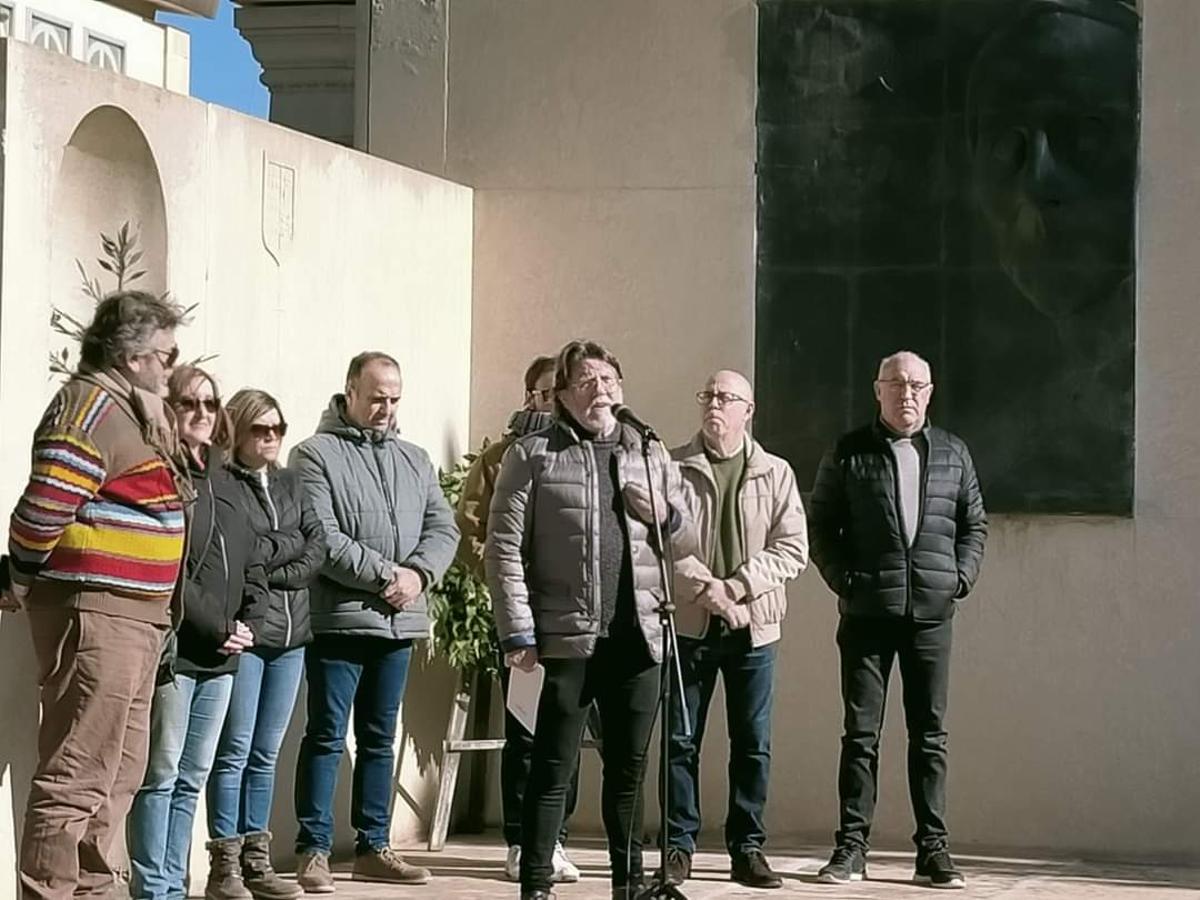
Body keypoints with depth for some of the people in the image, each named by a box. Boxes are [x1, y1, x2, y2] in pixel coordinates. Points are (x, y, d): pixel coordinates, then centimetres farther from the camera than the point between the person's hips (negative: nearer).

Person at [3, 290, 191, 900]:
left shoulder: (132, 412, 19)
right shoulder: (93, 406, -14)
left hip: (134, 618, 10)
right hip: (95, 610, -10)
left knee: (120, 770, 17)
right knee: (78, 774, -9)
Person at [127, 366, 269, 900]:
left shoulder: (220, 480, 18)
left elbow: (250, 564, 20)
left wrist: (248, 624, 3)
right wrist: (220, 627, -14)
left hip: (221, 657, 8)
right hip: (174, 651, -8)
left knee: (192, 779, 11)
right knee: (161, 777, -4)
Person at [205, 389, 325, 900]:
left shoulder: (291, 485, 18)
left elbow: (316, 552, 9)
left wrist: (269, 567, -7)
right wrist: (289, 543, -3)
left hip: (291, 631, 6)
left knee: (266, 754, 9)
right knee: (235, 751, -6)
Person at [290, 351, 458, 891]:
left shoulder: (414, 460, 15)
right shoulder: (316, 455, -5)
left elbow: (442, 527, 10)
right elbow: (321, 538, -15)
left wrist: (418, 574, -9)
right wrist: (386, 574, -17)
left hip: (399, 623, 6)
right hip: (339, 619, -6)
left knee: (379, 739, 12)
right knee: (326, 738, -3)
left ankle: (372, 848, 18)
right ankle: (313, 851, 1)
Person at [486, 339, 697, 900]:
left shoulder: (651, 456, 14)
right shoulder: (532, 455, 1)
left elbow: (688, 543, 20)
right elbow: (504, 548, -4)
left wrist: (665, 515, -2)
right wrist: (519, 633, -11)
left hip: (636, 638, 4)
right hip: (564, 639, -4)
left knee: (629, 768, 11)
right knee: (552, 769, -1)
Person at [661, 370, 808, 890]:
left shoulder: (775, 474, 5)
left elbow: (792, 549, -1)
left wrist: (736, 586, -13)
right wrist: (704, 587, -17)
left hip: (752, 627, 1)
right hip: (688, 624, -1)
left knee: (753, 743, 3)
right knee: (681, 740, 3)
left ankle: (747, 847, 11)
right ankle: (678, 846, 11)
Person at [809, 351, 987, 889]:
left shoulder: (952, 454, 11)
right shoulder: (848, 454, 3)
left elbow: (974, 524, 15)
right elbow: (821, 526, 4)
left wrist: (960, 578, 2)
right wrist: (845, 581, -5)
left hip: (932, 613, 2)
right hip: (867, 613, -2)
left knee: (930, 734, 3)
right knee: (861, 733, 0)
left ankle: (933, 850, 7)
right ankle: (851, 847, 4)